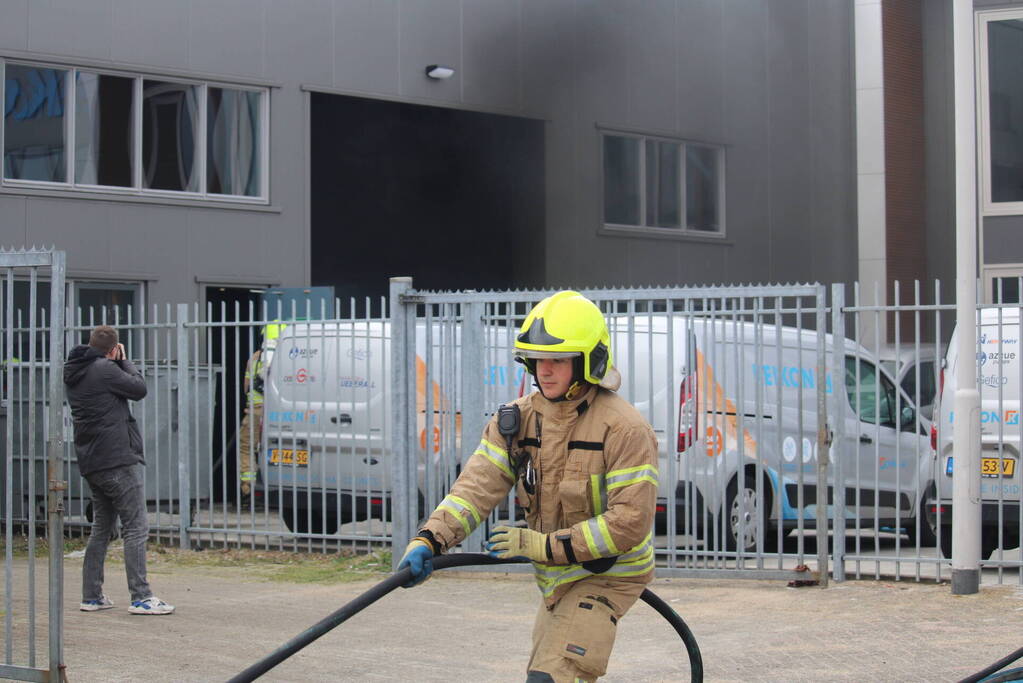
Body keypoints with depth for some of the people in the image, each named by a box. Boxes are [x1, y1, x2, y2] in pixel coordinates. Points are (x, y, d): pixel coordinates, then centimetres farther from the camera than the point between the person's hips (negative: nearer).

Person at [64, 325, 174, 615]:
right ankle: (140, 597, -9)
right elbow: (139, 388, -7)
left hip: (91, 463, 9)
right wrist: (124, 361, 5)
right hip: (119, 460, -9)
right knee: (136, 528, -6)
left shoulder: (74, 374, 13)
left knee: (101, 528, 16)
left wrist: (119, 363, 12)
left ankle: (91, 596, 16)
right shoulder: (105, 369, -13)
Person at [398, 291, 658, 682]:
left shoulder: (624, 428, -21)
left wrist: (543, 545, -26)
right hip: (554, 579, 8)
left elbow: (629, 522, -26)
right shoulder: (519, 418, -2)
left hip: (604, 579, -8)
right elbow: (478, 484, -12)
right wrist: (430, 540, -29)